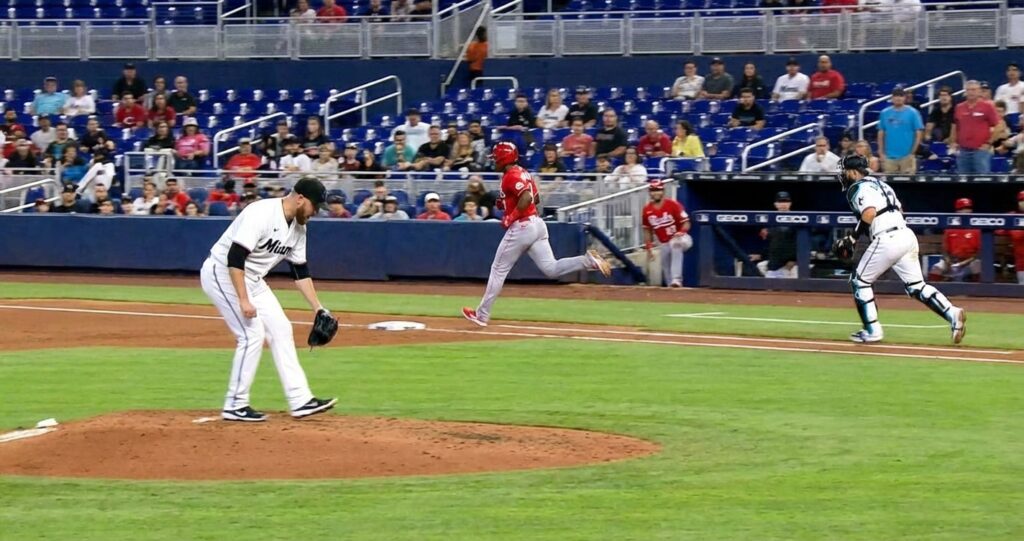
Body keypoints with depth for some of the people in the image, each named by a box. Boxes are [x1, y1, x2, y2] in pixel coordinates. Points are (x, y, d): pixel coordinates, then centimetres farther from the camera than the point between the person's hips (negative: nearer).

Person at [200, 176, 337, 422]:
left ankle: (300, 401, 6)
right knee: (253, 334, -14)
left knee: (281, 330, 5)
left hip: (252, 280, 10)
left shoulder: (298, 227, 3)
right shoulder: (262, 214, -25)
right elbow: (234, 257, -30)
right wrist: (244, 300, -31)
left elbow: (300, 271, 13)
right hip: (222, 273, -10)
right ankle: (235, 406, -5)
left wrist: (318, 308, 9)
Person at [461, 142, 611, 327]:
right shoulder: (524, 173, 17)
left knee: (499, 270, 3)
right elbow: (536, 198, 25)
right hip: (537, 224, 9)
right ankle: (588, 261, -16)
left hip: (521, 227, -9)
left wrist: (510, 218, -19)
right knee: (551, 269, 2)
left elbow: (527, 197, -27)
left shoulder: (511, 176, -13)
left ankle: (482, 315, 10)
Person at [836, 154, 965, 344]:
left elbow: (869, 214, -20)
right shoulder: (880, 184, 25)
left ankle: (872, 330, 6)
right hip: (907, 235, 8)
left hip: (887, 240, -8)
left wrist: (853, 237, -11)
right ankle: (952, 313, -10)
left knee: (859, 281, 8)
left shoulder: (858, 188, -3)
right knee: (916, 285, 9)